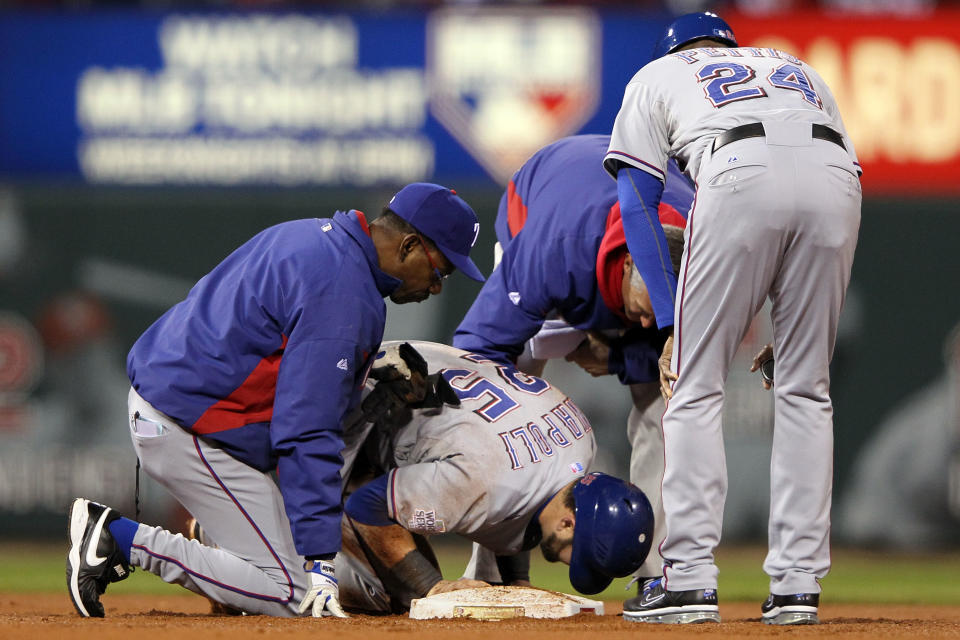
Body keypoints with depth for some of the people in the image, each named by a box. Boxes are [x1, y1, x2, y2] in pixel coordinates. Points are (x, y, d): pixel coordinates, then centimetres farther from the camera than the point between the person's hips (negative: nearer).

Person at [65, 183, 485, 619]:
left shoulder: (310, 236, 10)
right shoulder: (341, 293, -21)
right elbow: (307, 432, -24)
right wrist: (321, 561, -24)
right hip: (191, 430, -11)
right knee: (290, 594, -10)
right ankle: (124, 538, -9)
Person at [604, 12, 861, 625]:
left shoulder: (656, 76, 33)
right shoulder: (798, 70, 41)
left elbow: (637, 204, 21)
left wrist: (671, 323, 18)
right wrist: (791, 324, 29)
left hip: (741, 173, -3)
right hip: (837, 181, 3)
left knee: (695, 385, 6)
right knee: (805, 389, 13)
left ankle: (691, 578, -1)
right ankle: (798, 584, 9)